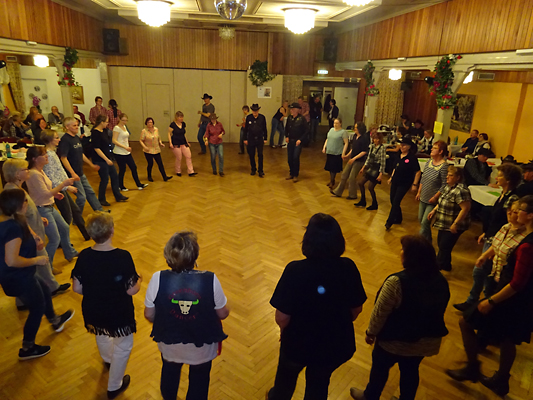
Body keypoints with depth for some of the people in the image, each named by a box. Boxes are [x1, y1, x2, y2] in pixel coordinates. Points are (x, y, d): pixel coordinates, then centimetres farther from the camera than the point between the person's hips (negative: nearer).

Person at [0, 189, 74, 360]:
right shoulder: (14, 228, -31)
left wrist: (33, 237, 4)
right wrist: (36, 260, -22)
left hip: (19, 275, 10)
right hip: (19, 278, -10)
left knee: (44, 291, 29)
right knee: (38, 307, 10)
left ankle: (55, 321, 53)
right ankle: (27, 349, 27)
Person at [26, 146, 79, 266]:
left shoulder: (40, 171, 6)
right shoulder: (34, 174, -24)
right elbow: (46, 194, -25)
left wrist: (55, 193, 4)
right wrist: (63, 184, -24)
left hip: (49, 207, 10)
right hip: (42, 210, -10)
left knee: (65, 228, 22)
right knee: (55, 239, -3)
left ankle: (70, 254, 41)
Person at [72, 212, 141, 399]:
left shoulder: (83, 256, -17)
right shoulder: (123, 257, -29)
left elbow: (77, 288, -8)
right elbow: (131, 290, -23)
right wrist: (139, 280, -2)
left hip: (93, 312, 5)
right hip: (119, 314, -5)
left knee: (102, 336, 36)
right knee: (123, 348, 22)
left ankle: (108, 359, 66)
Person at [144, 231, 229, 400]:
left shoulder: (158, 279, -25)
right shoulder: (210, 280, -28)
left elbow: (149, 315, -12)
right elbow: (222, 314, -16)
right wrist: (226, 310, 7)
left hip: (169, 344, 3)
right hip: (202, 348, -2)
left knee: (170, 372, 36)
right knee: (199, 379, 29)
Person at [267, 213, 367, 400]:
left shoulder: (295, 270, -31)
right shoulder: (348, 268, -21)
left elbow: (282, 317, -25)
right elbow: (356, 309, -7)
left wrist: (283, 329, -1)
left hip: (298, 342, -2)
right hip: (335, 344, 2)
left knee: (286, 376, 31)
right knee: (319, 385, 31)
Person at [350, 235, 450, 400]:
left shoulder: (396, 282, -30)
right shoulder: (441, 281, -9)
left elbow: (380, 313, -21)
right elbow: (438, 311, 6)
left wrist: (371, 332, -4)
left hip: (395, 341, -4)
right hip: (426, 341, 5)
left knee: (380, 368, 21)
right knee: (410, 371, 26)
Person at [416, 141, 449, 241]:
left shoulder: (444, 166, -19)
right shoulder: (429, 162, 4)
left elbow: (444, 185, -18)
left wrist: (435, 197, -19)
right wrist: (419, 192, 13)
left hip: (432, 200, -8)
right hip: (423, 198, 8)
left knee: (425, 222, -6)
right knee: (420, 220, 17)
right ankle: (428, 240, 37)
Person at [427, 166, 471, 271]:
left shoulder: (460, 190, -24)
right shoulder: (448, 186, 6)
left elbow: (465, 209, -28)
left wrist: (455, 224, -27)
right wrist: (434, 210, 11)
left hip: (453, 227, -10)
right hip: (444, 224, 10)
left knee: (444, 247, -1)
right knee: (441, 244, 19)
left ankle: (438, 267, 14)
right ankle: (446, 265, 37)